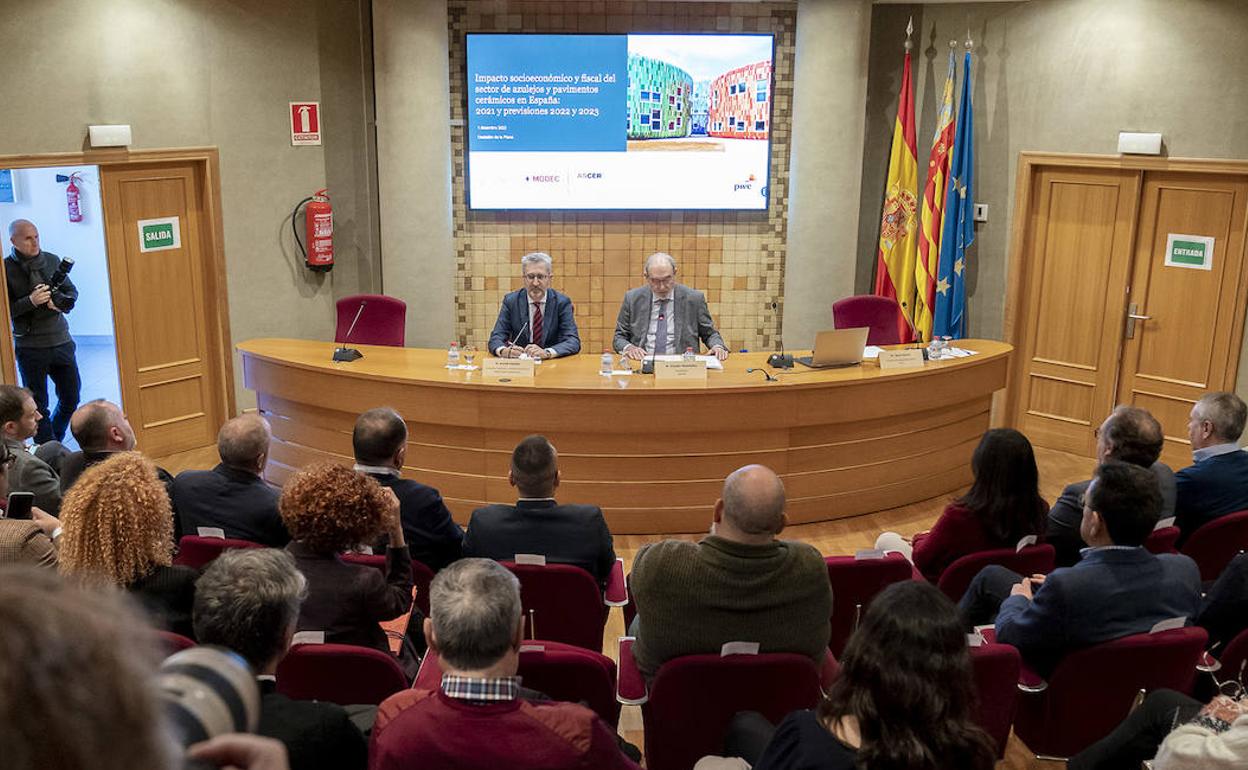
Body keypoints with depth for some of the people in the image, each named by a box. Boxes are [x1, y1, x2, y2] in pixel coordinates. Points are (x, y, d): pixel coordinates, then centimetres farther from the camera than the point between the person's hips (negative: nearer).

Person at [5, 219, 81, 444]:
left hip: (61, 341, 4)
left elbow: (71, 293, 9)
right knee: (38, 406, 6)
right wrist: (30, 301, -22)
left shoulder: (52, 260, 5)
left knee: (71, 398, 10)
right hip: (29, 347, -4)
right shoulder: (6, 269, -7)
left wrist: (56, 301, -11)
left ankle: (52, 443, 32)